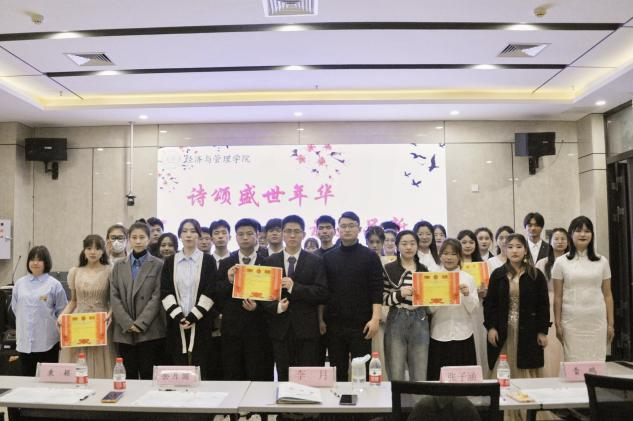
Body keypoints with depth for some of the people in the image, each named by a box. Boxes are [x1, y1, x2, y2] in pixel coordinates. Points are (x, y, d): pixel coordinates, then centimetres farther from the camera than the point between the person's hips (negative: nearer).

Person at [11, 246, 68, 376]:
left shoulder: (54, 285, -5)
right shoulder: (19, 283, 6)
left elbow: (62, 312, -2)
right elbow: (15, 308, 15)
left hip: (47, 340, -3)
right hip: (25, 340, 3)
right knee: (27, 376, 13)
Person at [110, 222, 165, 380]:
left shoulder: (158, 265, 2)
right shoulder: (119, 266, 12)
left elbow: (156, 297, -4)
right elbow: (114, 297, 5)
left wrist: (140, 323, -11)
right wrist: (127, 323, -7)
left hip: (149, 331, -3)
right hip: (124, 331, 3)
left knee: (148, 376, -1)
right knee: (129, 377, 6)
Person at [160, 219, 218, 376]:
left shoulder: (208, 261, 2)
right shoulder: (170, 262, 9)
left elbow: (210, 291, -5)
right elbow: (165, 292, 2)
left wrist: (193, 316, -12)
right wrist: (178, 315, -10)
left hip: (200, 323, -2)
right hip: (176, 323, 2)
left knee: (200, 369, -1)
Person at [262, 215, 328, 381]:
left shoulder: (315, 261, 3)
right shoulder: (270, 261, 9)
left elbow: (322, 293, -6)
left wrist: (294, 287, -15)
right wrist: (276, 306, -13)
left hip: (306, 328, -2)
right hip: (280, 328, 2)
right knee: (283, 378, 8)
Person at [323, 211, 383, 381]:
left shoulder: (370, 256, 1)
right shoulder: (328, 257, 8)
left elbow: (377, 290, -4)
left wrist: (375, 319, -13)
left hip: (361, 324, -2)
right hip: (334, 324, 2)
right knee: (337, 372, 8)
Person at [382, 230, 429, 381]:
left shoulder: (424, 270, 11)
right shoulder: (388, 269, 0)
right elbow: (382, 299, -4)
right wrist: (400, 294, -17)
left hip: (419, 322, 3)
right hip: (396, 322, -3)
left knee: (420, 377, 5)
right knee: (396, 377, 1)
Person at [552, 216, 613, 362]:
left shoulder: (602, 261, 7)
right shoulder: (561, 262, 2)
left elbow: (607, 295, 9)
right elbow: (557, 297, 2)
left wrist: (610, 323, 5)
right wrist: (558, 324, 0)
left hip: (597, 321, 2)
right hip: (571, 321, -1)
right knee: (573, 363, 0)